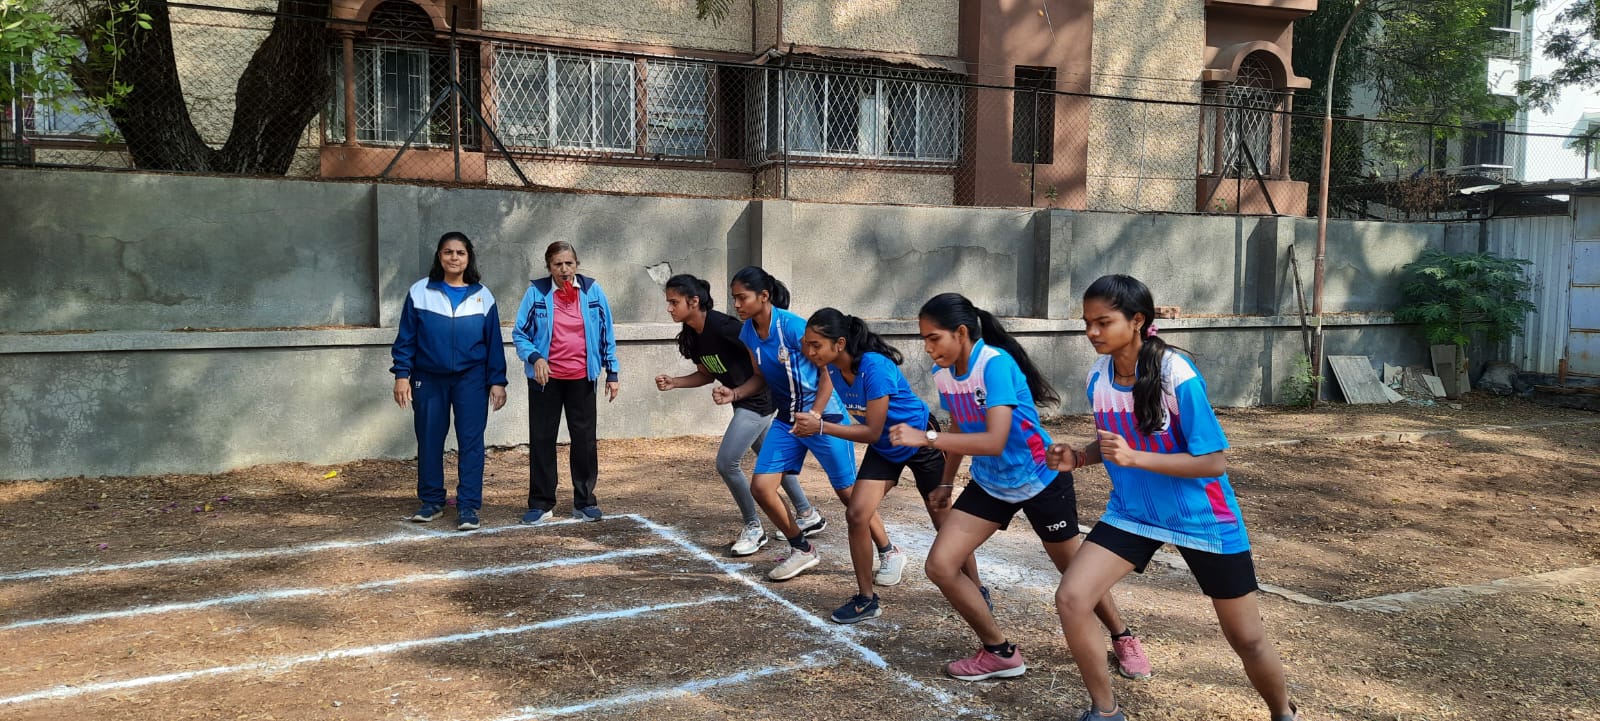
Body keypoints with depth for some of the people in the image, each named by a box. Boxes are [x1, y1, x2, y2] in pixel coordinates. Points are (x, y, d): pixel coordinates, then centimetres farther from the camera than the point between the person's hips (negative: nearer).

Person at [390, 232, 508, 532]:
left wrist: (497, 381, 1)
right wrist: (402, 374, -4)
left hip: (471, 379, -1)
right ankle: (431, 501, 21)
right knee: (429, 440, 8)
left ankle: (468, 506, 2)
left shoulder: (482, 296, 3)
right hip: (429, 379, 1)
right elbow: (406, 337, 2)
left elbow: (494, 342, 4)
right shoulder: (419, 292, 1)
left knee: (470, 441, -2)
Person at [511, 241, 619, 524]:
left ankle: (585, 502, 18)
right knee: (542, 439, 5)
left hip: (581, 378, 1)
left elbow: (606, 334, 4)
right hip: (545, 378, -1)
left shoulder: (592, 291, 0)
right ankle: (540, 503, 16)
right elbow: (519, 333, -1)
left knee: (585, 440, 6)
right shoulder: (536, 293, -5)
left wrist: (611, 373, 2)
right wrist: (535, 357, -18)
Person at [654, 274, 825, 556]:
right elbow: (707, 375, 12)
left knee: (727, 463, -11)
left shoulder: (721, 326, -25)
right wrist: (673, 383, -2)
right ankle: (808, 515, 37)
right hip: (745, 403, 10)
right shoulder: (691, 335, 1)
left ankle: (753, 528, 8)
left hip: (758, 401, -9)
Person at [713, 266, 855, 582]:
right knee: (760, 487, -3)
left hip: (823, 415, -7)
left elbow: (829, 369, -18)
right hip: (786, 419, 7)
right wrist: (734, 393, -8)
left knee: (848, 492, 1)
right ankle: (802, 550, 17)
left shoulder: (792, 326, -23)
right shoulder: (748, 333, -1)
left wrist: (813, 416, -24)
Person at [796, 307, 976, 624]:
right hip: (884, 447, 6)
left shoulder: (875, 367, -34)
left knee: (945, 521, 3)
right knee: (857, 514, -8)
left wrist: (821, 427, -33)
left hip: (920, 440, -6)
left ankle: (977, 593, 22)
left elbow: (872, 431, -30)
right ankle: (866, 599, 6)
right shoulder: (833, 367, -13)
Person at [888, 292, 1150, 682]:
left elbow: (994, 441, -37)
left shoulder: (995, 364, -28)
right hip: (990, 484, 6)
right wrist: (945, 483, 17)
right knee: (940, 566, -6)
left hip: (1041, 481, -6)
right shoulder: (943, 375, -6)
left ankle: (1123, 639, 41)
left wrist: (926, 438, -39)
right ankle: (1000, 653, 11)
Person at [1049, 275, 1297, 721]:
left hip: (1201, 518, -4)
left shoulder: (1177, 376, -25)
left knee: (1247, 638, 8)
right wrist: (1079, 458, -12)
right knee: (1070, 600, -13)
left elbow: (1214, 462, -23)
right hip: (1133, 512, 5)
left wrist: (1135, 458, -33)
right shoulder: (1098, 375, -7)